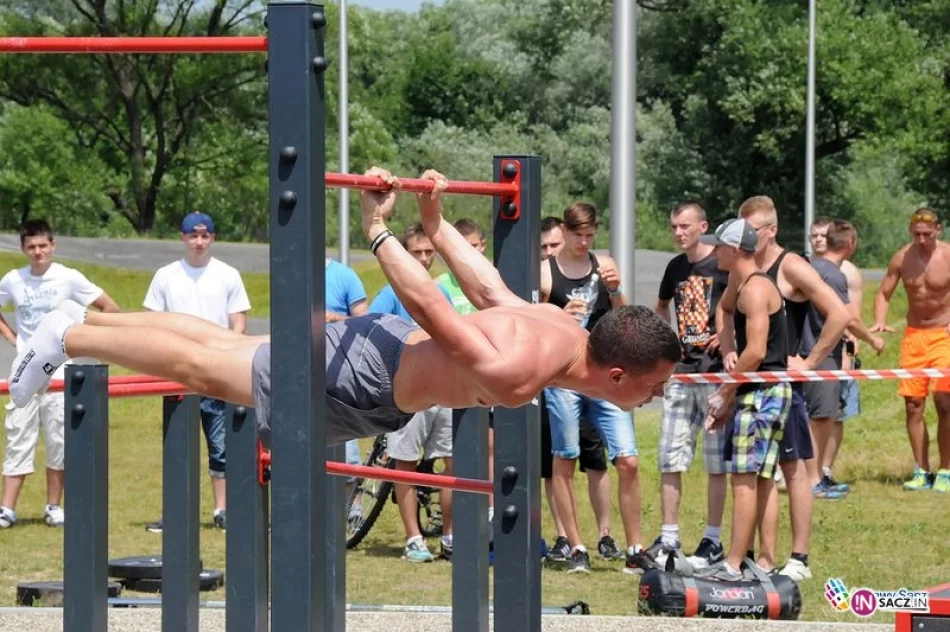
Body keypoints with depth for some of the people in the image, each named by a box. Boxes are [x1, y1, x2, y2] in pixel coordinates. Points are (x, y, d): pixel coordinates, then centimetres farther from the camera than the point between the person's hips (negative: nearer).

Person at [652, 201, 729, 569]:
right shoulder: (676, 267, 12)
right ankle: (668, 539, 10)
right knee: (670, 457, 4)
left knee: (716, 459, 0)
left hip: (715, 370, -6)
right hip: (681, 371, 6)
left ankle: (713, 541, 5)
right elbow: (661, 307, 30)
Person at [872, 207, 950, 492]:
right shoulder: (902, 258, 0)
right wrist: (880, 321, -10)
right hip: (914, 335, 4)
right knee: (913, 403, 1)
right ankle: (922, 471, 9)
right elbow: (884, 293, 9)